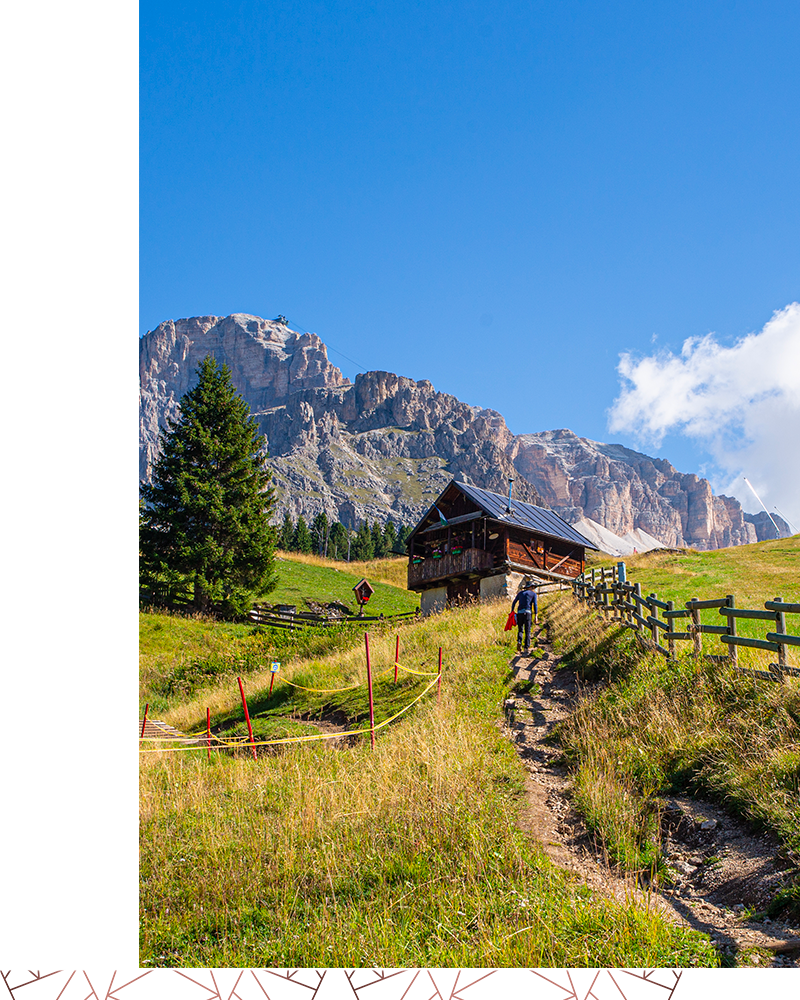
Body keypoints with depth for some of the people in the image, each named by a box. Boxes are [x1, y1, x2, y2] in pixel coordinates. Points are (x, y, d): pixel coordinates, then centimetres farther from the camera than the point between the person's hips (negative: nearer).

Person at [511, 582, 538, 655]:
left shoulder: (520, 593, 21)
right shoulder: (533, 594, 11)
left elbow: (514, 603, 15)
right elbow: (535, 605, -2)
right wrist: (536, 616, -7)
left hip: (519, 613, 3)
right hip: (527, 613, -3)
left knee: (520, 630, 13)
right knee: (527, 632, 3)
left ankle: (519, 642, -15)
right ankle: (526, 648, -7)